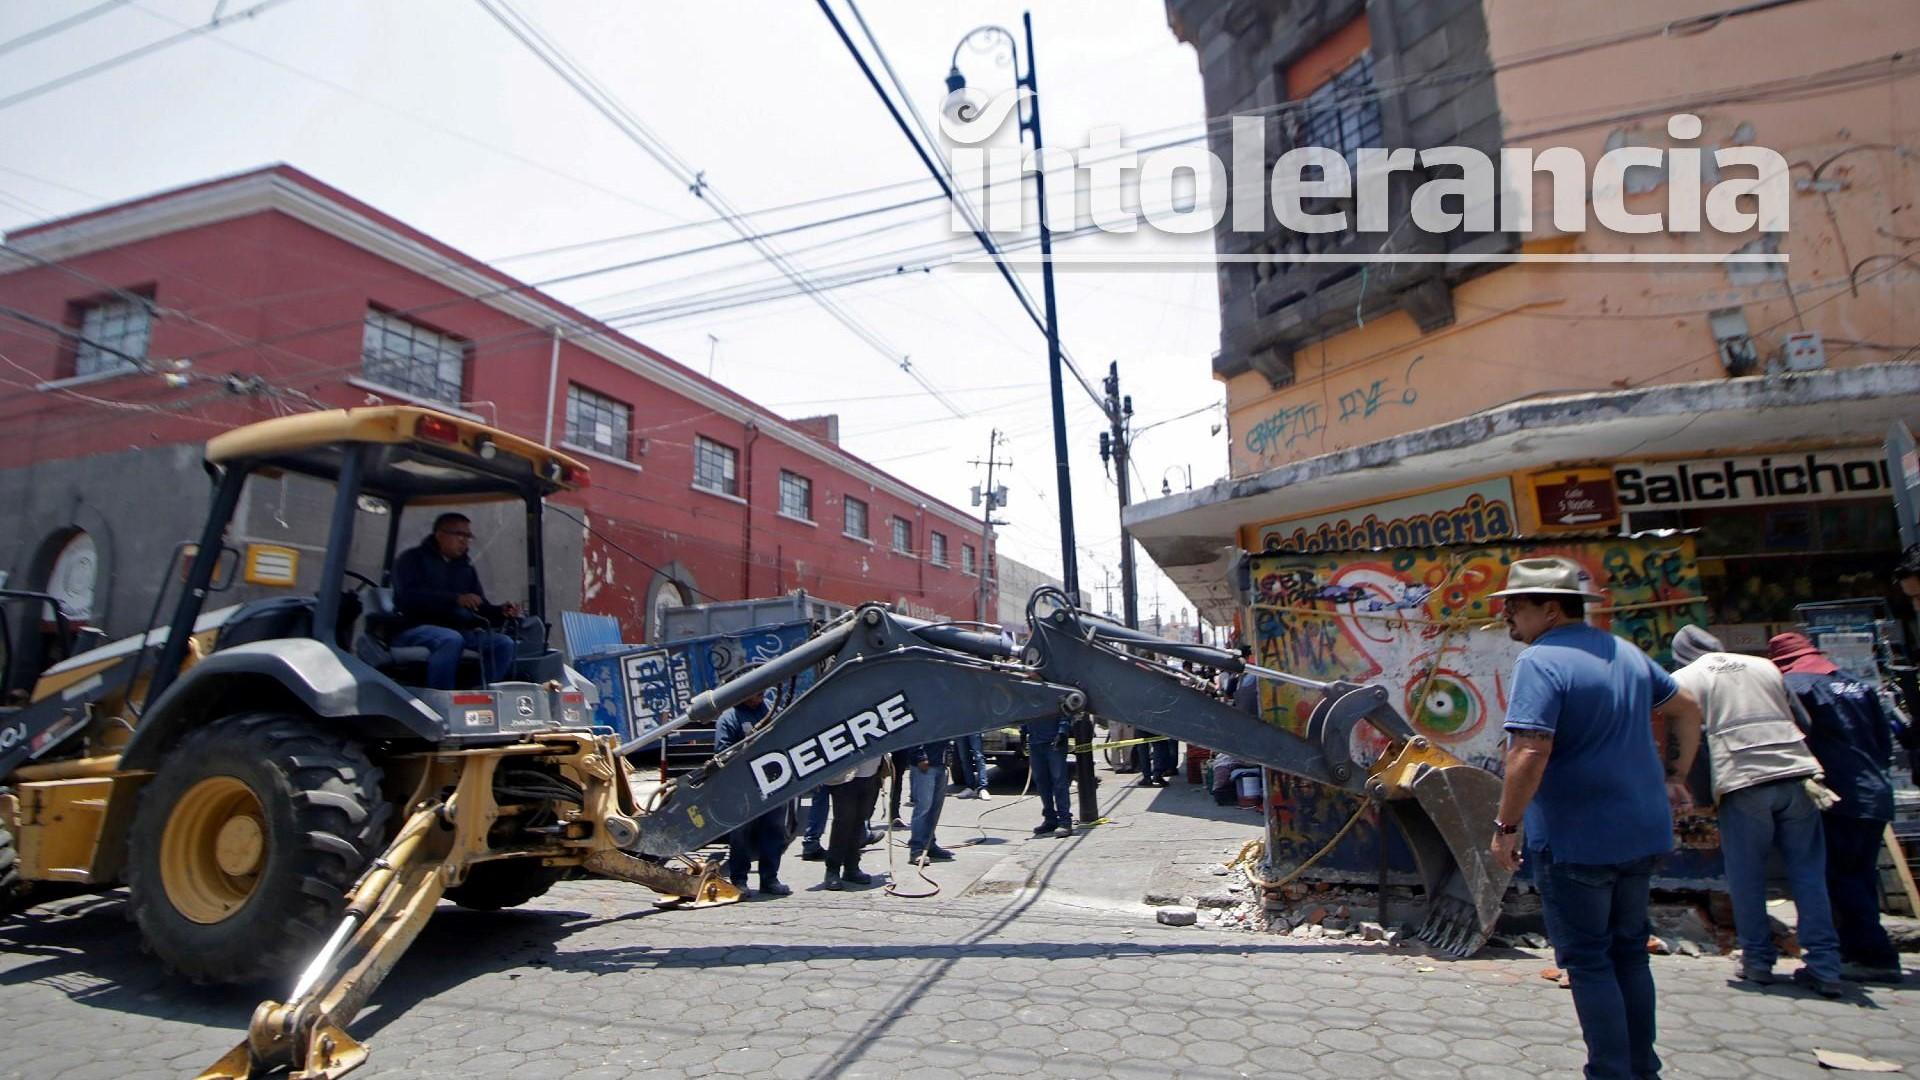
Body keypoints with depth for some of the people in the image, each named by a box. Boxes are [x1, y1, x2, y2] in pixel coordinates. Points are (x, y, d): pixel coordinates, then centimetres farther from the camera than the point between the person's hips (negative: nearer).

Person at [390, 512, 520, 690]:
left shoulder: (466, 567, 23)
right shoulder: (412, 559, 6)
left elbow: (480, 607, 19)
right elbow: (408, 597, -12)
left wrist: (501, 611, -5)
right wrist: (456, 599, -24)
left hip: (460, 629, 5)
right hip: (416, 628, -5)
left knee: (504, 643, -20)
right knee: (451, 639, -38)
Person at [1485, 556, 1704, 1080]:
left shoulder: (1540, 661, -19)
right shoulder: (1627, 653, 8)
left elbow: (1531, 752, -28)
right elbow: (1689, 710, 20)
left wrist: (1505, 826, -19)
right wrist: (1680, 774, 31)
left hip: (1574, 840, -8)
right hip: (1641, 833, 8)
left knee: (1587, 961, 5)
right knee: (1629, 951, 20)